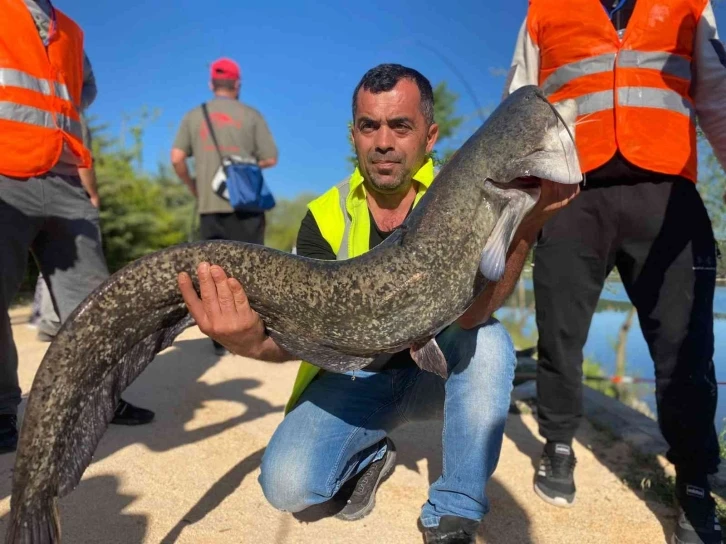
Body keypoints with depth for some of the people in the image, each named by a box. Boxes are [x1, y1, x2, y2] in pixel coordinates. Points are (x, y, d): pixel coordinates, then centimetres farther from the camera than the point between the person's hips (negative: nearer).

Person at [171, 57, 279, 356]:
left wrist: (193, 187, 15)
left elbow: (177, 158, 1)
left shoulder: (193, 116, 9)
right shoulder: (251, 115, 1)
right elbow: (270, 159, -1)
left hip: (209, 206, 3)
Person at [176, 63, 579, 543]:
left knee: (489, 341, -32)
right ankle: (369, 456, 12)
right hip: (353, 377, 1)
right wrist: (258, 340, -44)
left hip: (439, 371, 0)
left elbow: (471, 313, -30)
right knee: (287, 483, -22)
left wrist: (525, 228, -47)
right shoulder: (325, 216, -9)